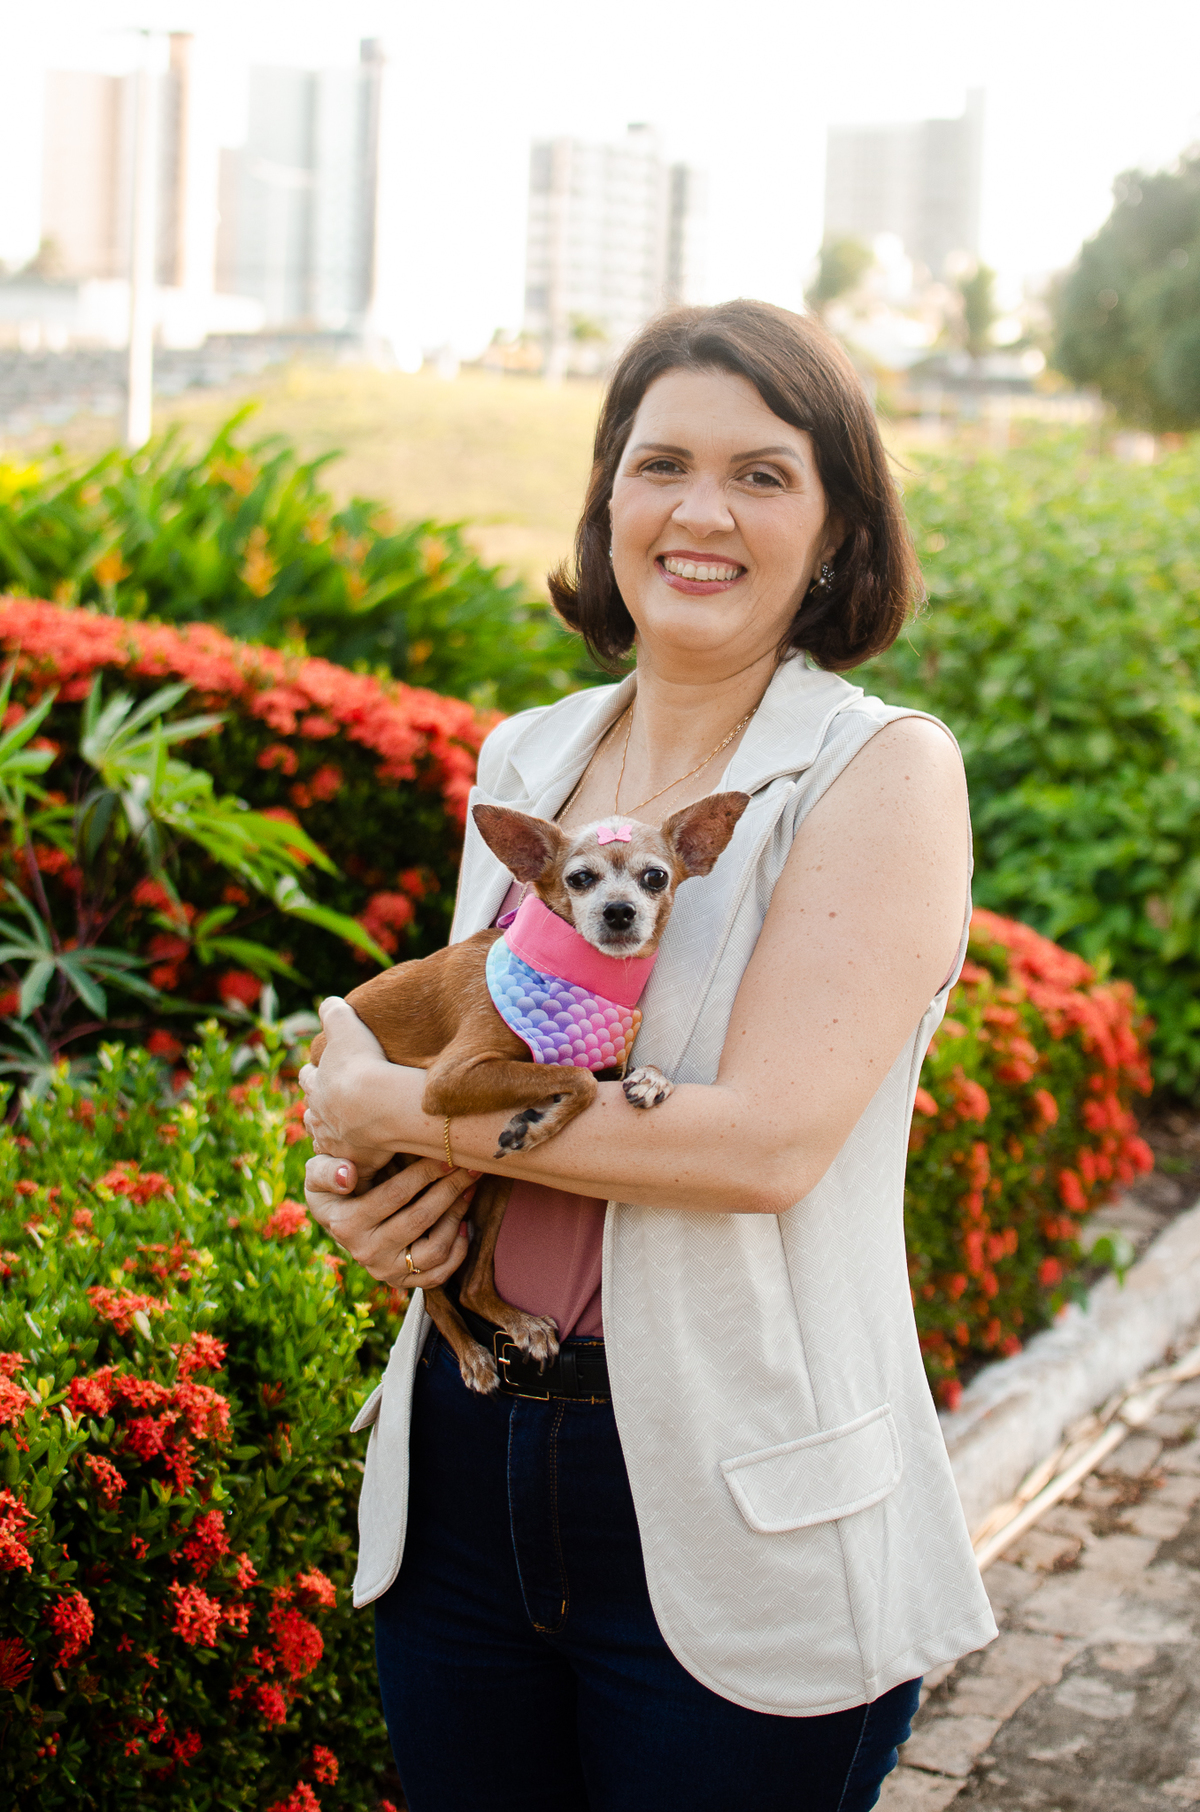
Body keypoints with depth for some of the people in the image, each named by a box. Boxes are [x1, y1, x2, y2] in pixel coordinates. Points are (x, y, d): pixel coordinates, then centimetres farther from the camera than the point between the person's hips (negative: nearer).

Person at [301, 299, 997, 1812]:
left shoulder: (882, 771, -10)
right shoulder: (525, 756, 7)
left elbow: (769, 1139, -20)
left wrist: (397, 1107, -15)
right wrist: (355, 1180, -3)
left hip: (738, 1518, -5)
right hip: (463, 1469, 5)